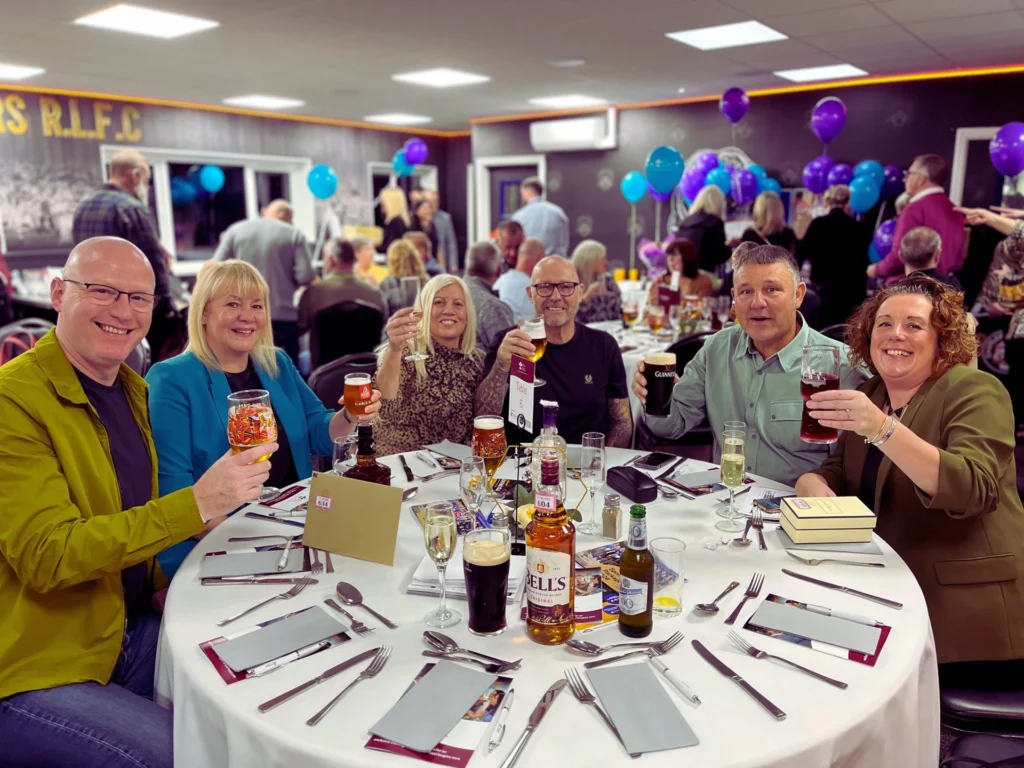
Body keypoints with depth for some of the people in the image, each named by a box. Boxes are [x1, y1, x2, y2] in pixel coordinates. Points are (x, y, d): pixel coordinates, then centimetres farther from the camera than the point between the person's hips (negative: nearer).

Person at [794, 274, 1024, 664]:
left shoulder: (974, 391, -11)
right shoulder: (869, 395, 8)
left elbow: (972, 490, -27)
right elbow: (833, 475, 7)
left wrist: (883, 429, -39)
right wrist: (812, 486, -16)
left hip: (965, 605, -5)